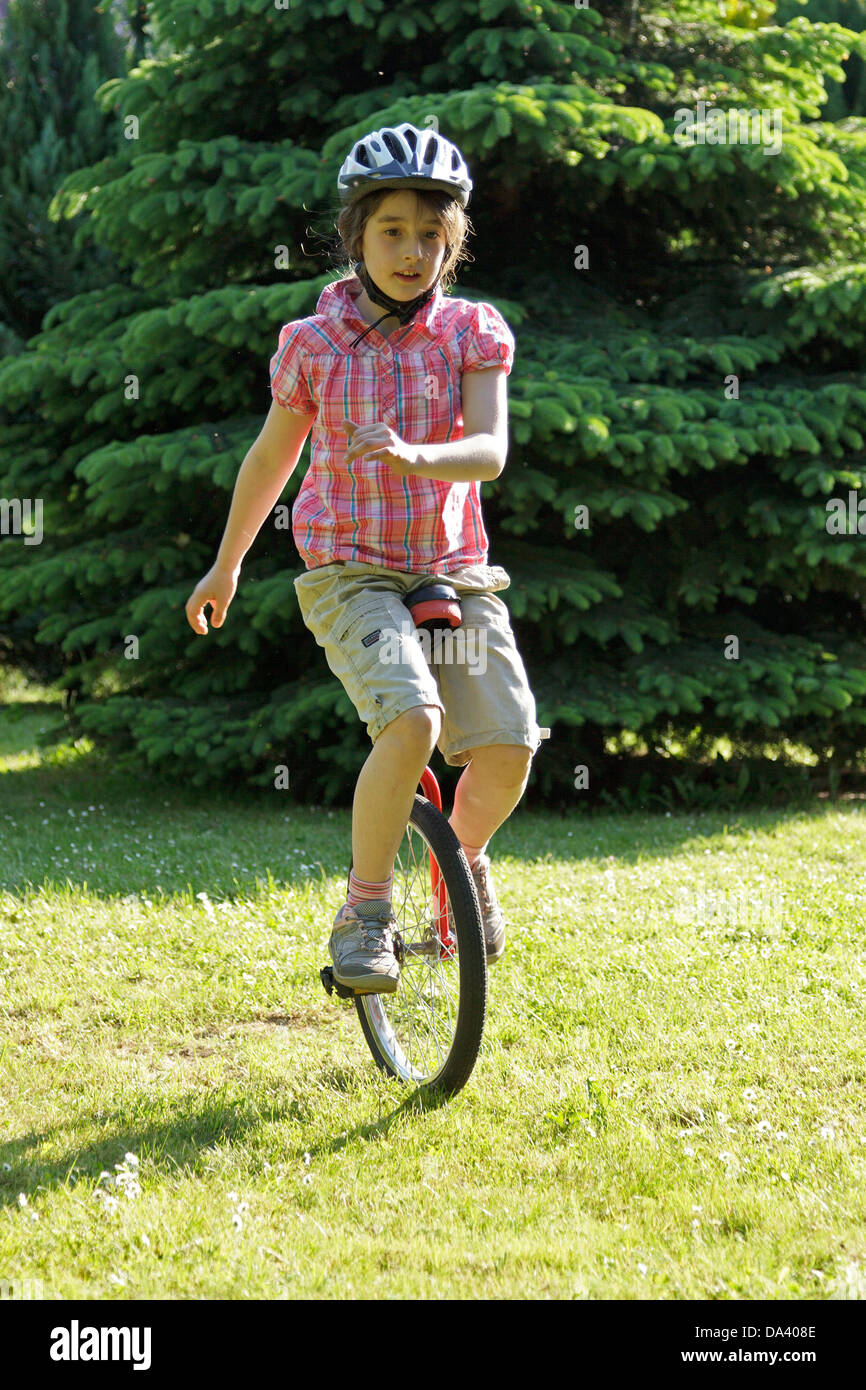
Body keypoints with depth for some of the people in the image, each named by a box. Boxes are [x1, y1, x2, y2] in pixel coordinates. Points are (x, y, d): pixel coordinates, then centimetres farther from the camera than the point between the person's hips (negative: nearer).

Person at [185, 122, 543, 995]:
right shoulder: (312, 343, 1)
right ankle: (364, 913, -11)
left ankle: (466, 857, 20)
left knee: (507, 746, -14)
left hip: (455, 570, 2)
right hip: (349, 571, -2)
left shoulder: (472, 333, 1)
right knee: (411, 720, -28)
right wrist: (226, 564, 23)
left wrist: (417, 456, -33)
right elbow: (272, 454, 15)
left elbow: (490, 451, -12)